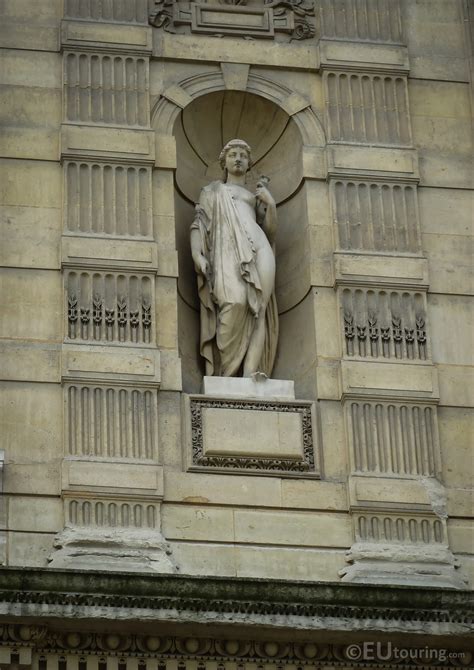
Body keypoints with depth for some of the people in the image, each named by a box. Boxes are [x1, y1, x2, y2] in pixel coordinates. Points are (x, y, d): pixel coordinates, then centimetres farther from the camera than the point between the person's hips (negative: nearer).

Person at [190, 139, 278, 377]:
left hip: (257, 250, 3)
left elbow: (270, 232, 24)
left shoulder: (255, 196, 33)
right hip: (227, 248, -3)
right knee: (235, 301, -29)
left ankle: (252, 371, -29)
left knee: (256, 308, -18)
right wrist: (196, 254, -5)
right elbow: (199, 224, 13)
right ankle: (223, 370, -28)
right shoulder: (212, 191, 28)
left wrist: (271, 204, 8)